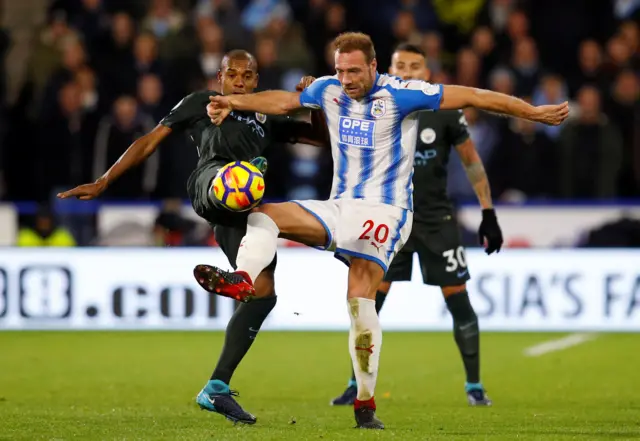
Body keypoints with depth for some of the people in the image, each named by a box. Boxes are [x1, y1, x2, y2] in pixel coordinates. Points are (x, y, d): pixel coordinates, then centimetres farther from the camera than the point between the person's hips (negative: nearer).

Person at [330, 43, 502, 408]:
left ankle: (474, 386, 8)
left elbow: (472, 161, 2)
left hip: (437, 219, -1)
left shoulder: (444, 112, -6)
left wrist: (489, 213, 0)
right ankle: (357, 385, 3)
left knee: (459, 300, -3)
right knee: (368, 301, -7)